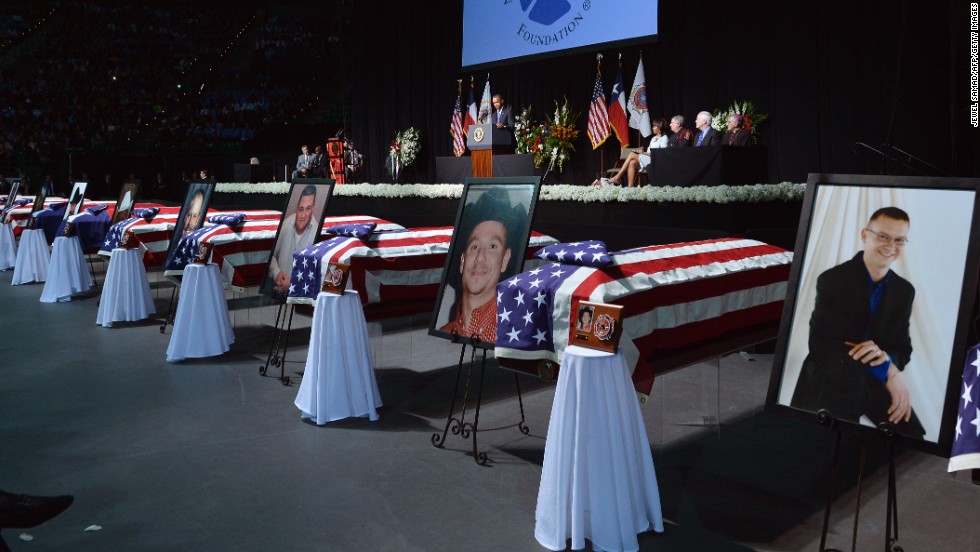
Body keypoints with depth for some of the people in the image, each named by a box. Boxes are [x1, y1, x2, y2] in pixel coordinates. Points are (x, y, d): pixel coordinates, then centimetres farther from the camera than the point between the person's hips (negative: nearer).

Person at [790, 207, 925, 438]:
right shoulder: (832, 280, -11)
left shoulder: (904, 291, 7)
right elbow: (819, 344, -20)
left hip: (876, 385, 5)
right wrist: (888, 372, -25)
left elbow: (903, 350, 8)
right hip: (829, 385, -5)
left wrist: (885, 357, -20)